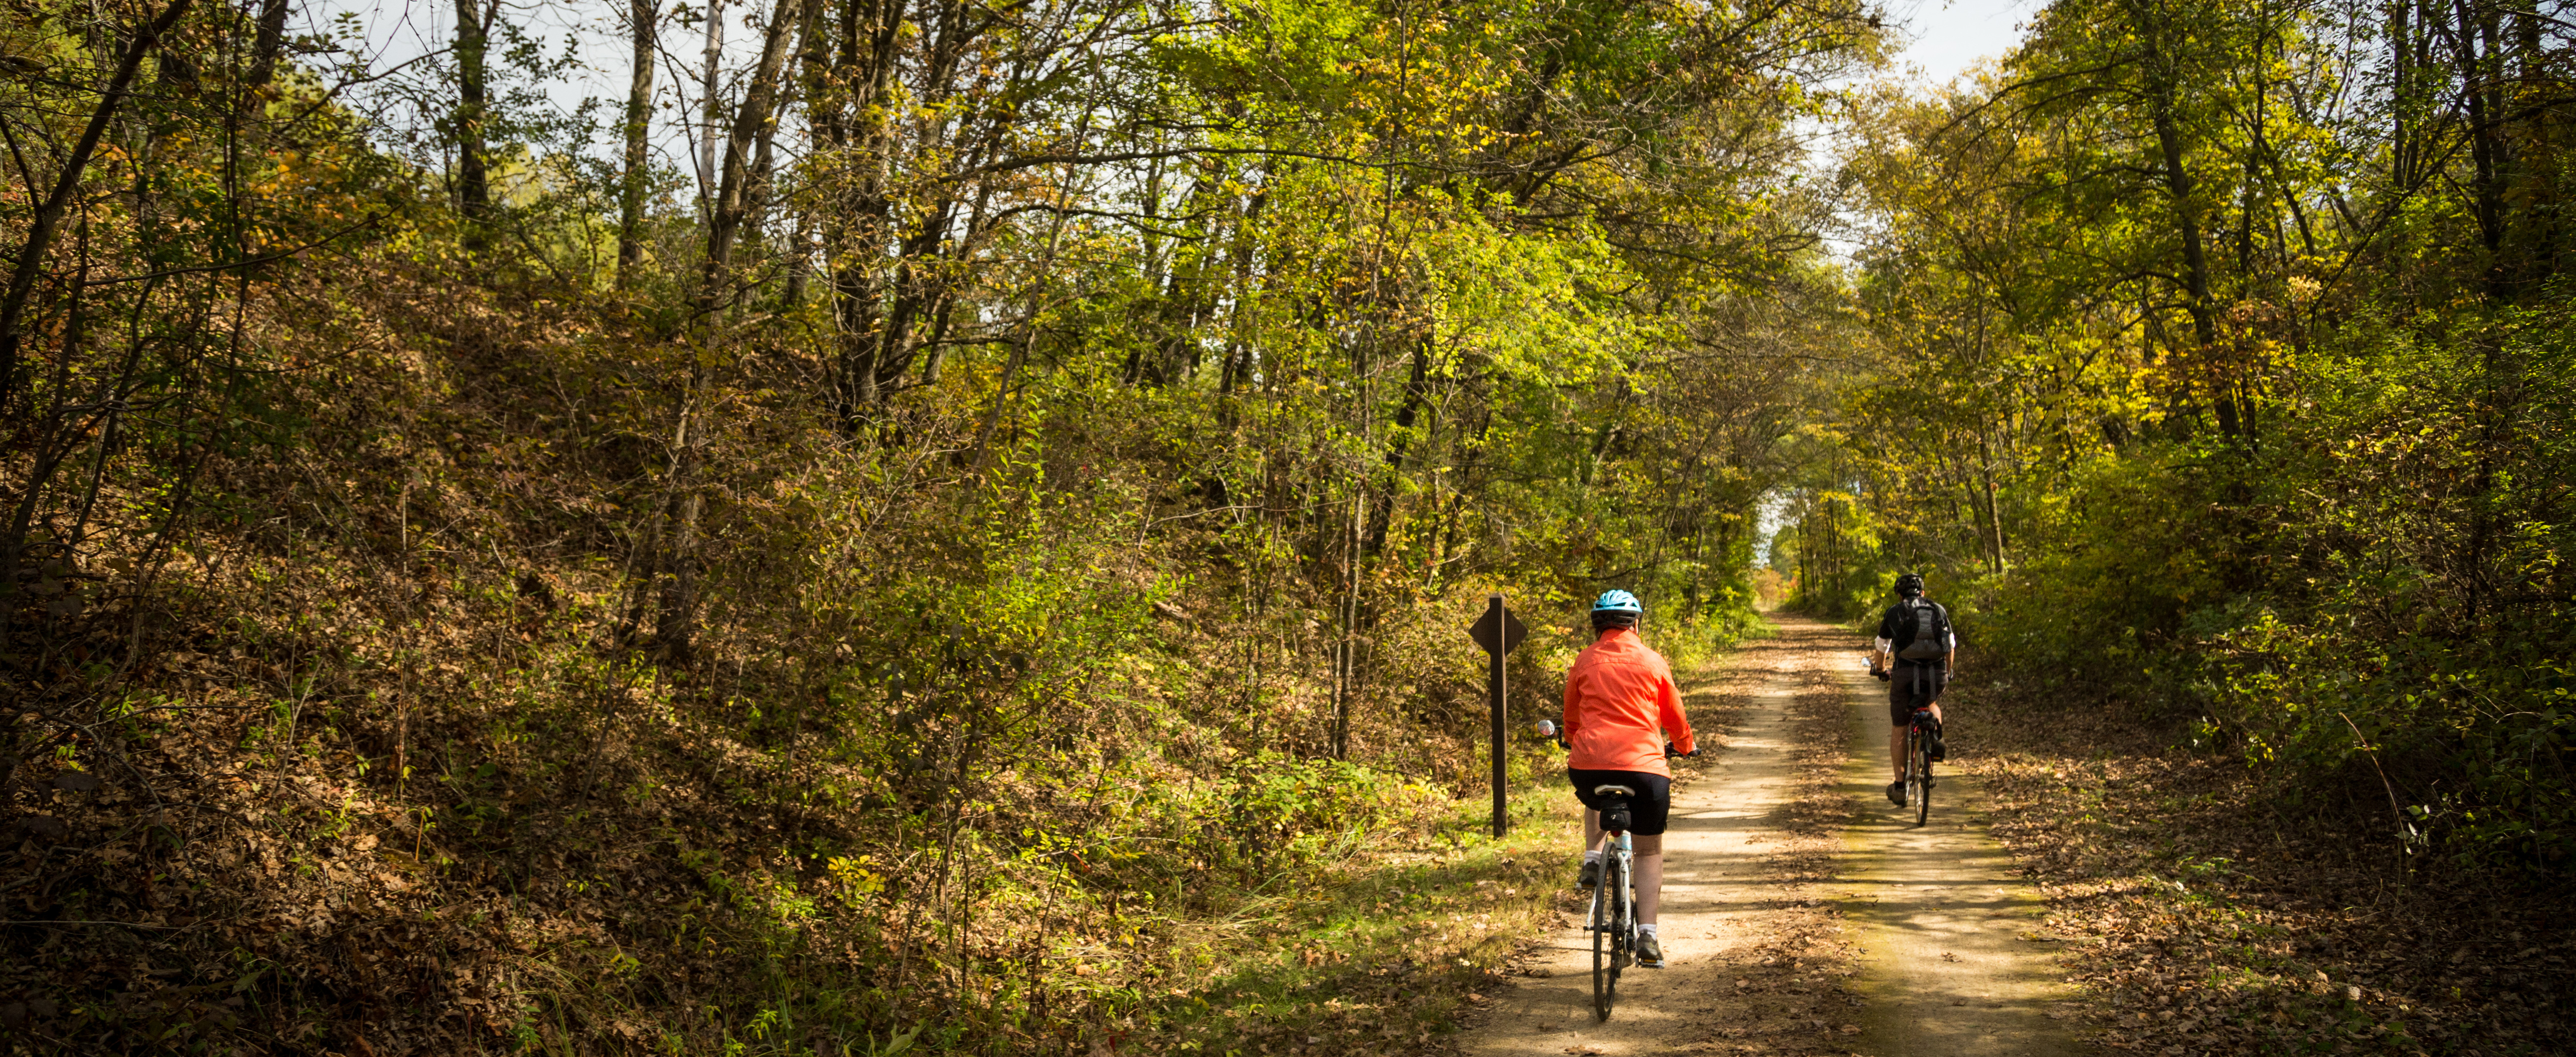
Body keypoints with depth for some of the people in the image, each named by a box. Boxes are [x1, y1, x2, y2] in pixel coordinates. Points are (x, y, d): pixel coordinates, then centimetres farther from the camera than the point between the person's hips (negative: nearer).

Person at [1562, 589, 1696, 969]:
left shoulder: (1584, 662, 11)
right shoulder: (1652, 662, 8)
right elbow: (1674, 717, 19)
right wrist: (1685, 746, 40)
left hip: (1588, 766, 2)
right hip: (1644, 767, -2)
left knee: (1595, 802, 39)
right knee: (1649, 852, 13)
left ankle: (1592, 861, 19)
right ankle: (1647, 937, 1)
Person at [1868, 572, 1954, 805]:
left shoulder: (1894, 612, 11)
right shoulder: (1939, 610, 15)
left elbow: (1881, 648, 21)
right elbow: (1951, 647, 22)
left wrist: (1881, 670, 40)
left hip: (1906, 674, -2)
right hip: (1937, 676, 2)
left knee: (1899, 729, 12)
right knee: (1931, 705, 35)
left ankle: (1900, 785, 12)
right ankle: (1935, 736, 4)